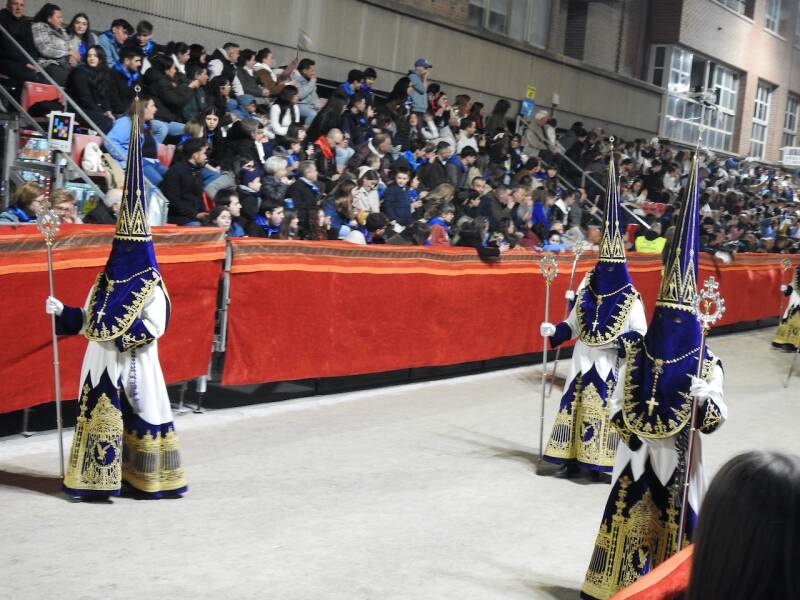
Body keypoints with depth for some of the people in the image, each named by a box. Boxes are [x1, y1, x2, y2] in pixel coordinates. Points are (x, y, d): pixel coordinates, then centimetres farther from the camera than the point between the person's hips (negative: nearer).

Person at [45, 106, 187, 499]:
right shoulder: (107, 280, 10)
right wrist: (62, 311, 1)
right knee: (98, 416, 7)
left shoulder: (151, 284, -8)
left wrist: (122, 330, -21)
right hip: (101, 362, 6)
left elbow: (156, 326, -14)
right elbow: (88, 319, 14)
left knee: (139, 418, -1)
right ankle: (97, 478, 13)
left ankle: (148, 478, 8)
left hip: (135, 363, -6)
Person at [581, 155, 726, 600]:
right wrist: (626, 427, -7)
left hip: (678, 458, -2)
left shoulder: (705, 362, -8)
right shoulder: (638, 352, 0)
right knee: (628, 521, 10)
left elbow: (717, 420, -8)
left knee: (673, 525, 5)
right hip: (637, 454, 3)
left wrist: (706, 398, -28)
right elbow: (621, 398, 8)